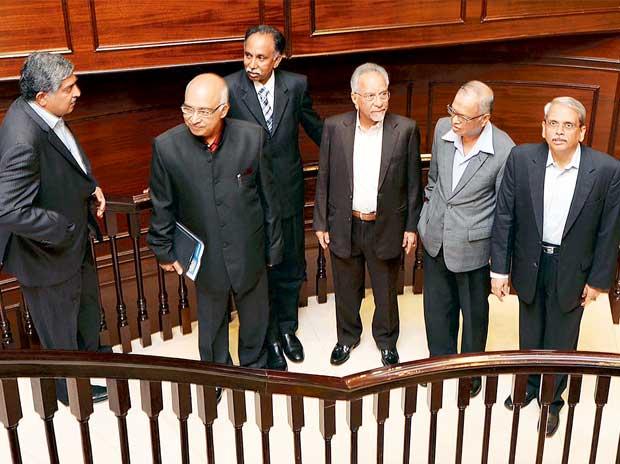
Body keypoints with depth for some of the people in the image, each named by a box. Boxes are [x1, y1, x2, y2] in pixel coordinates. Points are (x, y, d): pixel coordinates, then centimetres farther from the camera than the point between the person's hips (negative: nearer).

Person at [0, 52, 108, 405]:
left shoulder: (40, 112, -9)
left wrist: (90, 186, -4)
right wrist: (63, 229, -26)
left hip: (75, 237, 9)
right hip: (49, 252, -9)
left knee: (88, 302, 32)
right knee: (61, 326, 18)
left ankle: (91, 354, 59)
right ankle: (71, 387, 43)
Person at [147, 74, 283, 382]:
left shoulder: (251, 137, -17)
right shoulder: (166, 147, -17)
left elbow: (268, 195, -6)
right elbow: (162, 206, -4)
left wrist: (273, 246, 1)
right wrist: (164, 251, 5)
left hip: (249, 252, 1)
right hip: (205, 256, 0)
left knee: (255, 318, 22)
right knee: (211, 322, 22)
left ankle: (254, 366, 50)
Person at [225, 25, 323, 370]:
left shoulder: (296, 85, -8)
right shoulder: (228, 89, -16)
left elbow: (316, 128, 8)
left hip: (288, 195, 2)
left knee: (291, 269, 18)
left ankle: (287, 328, 41)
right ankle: (269, 339, 34)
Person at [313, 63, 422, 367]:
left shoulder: (405, 129, -10)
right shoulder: (334, 127, -8)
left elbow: (413, 182, -3)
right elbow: (324, 179, 0)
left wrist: (411, 226, -2)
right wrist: (321, 223, 1)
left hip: (386, 227, -1)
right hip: (344, 226, 1)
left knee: (386, 291, 17)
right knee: (346, 289, 19)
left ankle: (386, 340, 41)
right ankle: (347, 337, 43)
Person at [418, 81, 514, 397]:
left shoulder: (504, 151, -23)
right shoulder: (442, 129, -10)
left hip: (473, 246, -4)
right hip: (435, 238, 4)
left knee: (474, 312, 17)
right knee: (437, 307, 21)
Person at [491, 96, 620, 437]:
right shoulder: (521, 159, -14)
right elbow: (504, 216, -8)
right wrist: (499, 268, -7)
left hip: (572, 269, -1)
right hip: (529, 263, 2)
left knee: (561, 342, 15)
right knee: (529, 334, 22)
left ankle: (552, 400, 40)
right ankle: (528, 385, 48)